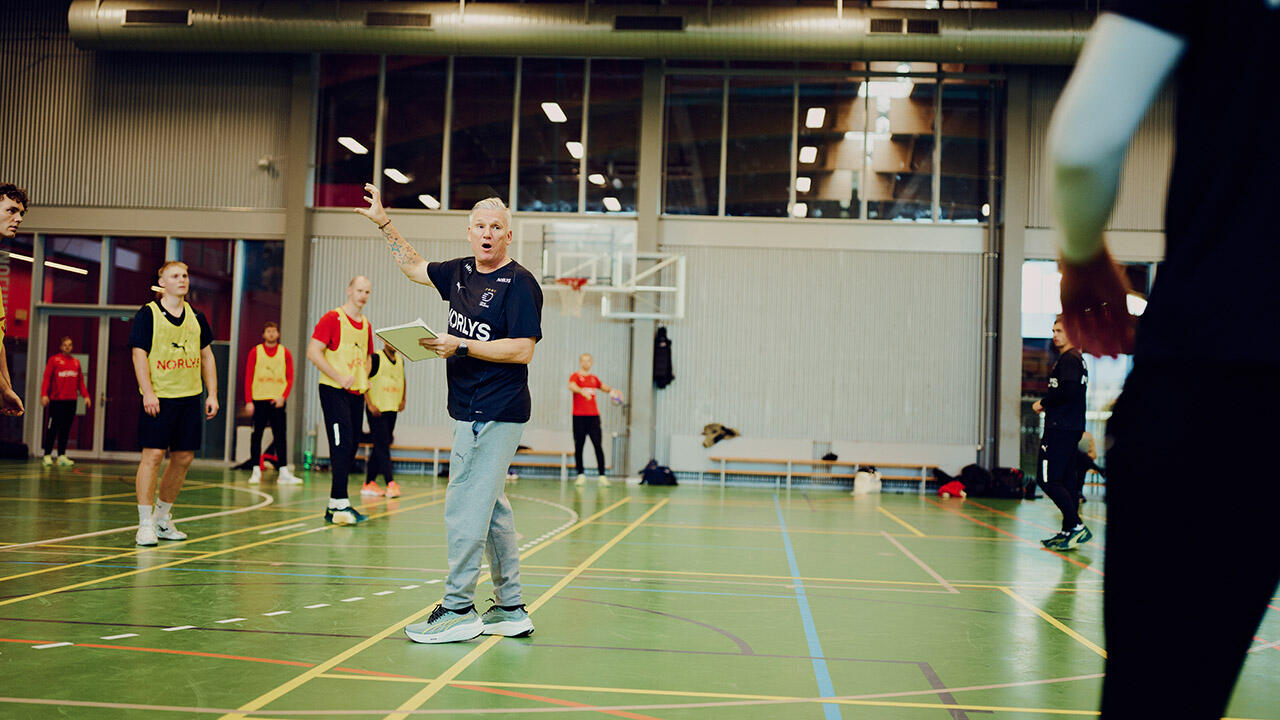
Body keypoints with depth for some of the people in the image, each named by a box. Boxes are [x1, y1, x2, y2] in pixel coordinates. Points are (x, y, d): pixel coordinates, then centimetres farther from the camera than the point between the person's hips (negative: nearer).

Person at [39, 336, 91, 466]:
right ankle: (47, 455, 2)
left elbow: (80, 381, 14)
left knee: (66, 429, 6)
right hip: (56, 400, -4)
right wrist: (44, 394, -16)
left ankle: (61, 456, 10)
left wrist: (85, 396, 4)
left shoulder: (76, 362, 14)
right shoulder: (54, 360, 2)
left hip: (71, 400, 4)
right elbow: (46, 378, -4)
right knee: (53, 428, -3)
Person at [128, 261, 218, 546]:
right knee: (153, 455, -8)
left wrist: (212, 394, 9)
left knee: (184, 458, 7)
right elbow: (139, 354, -8)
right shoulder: (148, 314, -3)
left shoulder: (196, 317, 13)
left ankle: (162, 517, 23)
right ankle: (145, 524, -3)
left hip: (190, 397, 6)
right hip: (159, 397, -5)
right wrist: (148, 392, -17)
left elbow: (206, 356, 16)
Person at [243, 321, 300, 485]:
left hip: (277, 400, 1)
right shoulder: (255, 352, 5)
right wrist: (248, 401, -6)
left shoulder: (285, 352, 8)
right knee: (257, 434, 2)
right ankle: (256, 471, 7)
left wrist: (283, 397, -9)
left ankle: (284, 472, -3)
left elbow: (290, 378, 5)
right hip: (258, 399, -1)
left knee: (280, 435, -2)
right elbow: (248, 378, 2)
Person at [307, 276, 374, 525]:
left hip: (356, 393, 7)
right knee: (342, 445, -15)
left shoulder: (366, 325, 15)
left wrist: (365, 378, 8)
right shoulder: (333, 318, -6)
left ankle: (334, 508, 13)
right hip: (334, 391, -7)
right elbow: (313, 352, -13)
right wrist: (339, 378, -19)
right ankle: (340, 502, -15)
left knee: (351, 448, 6)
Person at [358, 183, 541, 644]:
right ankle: (510, 610, 21)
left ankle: (458, 610, 1)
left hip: (495, 415, -9)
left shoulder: (519, 284, -11)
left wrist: (461, 346, -17)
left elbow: (522, 350, -18)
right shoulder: (461, 273, 13)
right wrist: (383, 223, 26)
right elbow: (414, 267, 29)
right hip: (471, 414, 9)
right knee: (491, 509, 13)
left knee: (464, 508, -8)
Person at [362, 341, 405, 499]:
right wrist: (369, 404, -19)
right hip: (377, 409, -7)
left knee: (380, 447, 10)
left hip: (392, 409, 7)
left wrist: (403, 400, 16)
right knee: (382, 446, -10)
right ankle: (391, 483, -15)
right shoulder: (375, 358, -9)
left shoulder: (400, 361, 12)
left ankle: (369, 483, 16)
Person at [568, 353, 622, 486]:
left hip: (593, 416, 3)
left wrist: (612, 390, 11)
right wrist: (582, 391, -40)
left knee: (598, 445, -5)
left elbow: (604, 386, 33)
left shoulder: (593, 378, 16)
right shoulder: (575, 376, 1)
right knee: (579, 446, 1)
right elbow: (571, 386, -20)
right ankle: (581, 474, 10)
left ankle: (602, 475, -6)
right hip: (579, 416, -3)